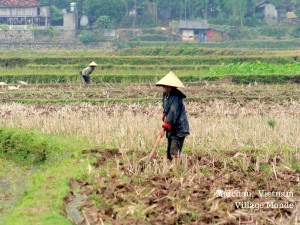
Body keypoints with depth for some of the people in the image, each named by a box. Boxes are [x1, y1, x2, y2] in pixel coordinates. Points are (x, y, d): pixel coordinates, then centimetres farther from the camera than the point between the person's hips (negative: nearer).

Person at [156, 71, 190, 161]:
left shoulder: (176, 97, -20)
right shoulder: (165, 94, 7)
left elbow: (173, 113, -27)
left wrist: (164, 128, -31)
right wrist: (164, 116, 6)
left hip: (178, 130, -9)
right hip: (171, 129, 9)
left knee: (175, 152, -16)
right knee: (169, 153, 11)